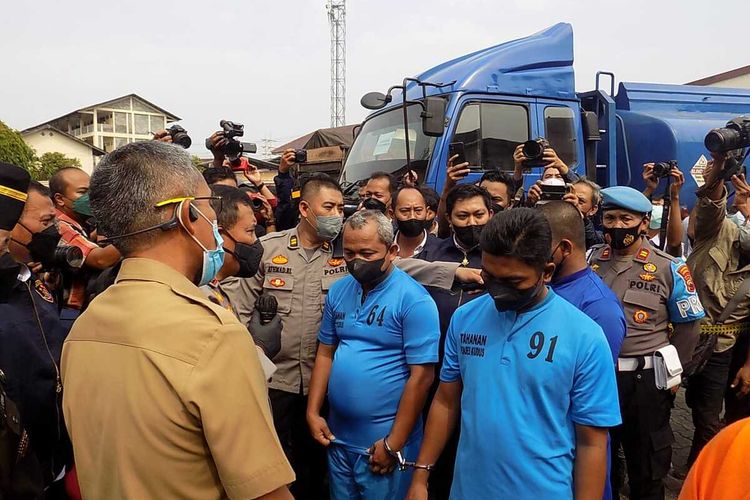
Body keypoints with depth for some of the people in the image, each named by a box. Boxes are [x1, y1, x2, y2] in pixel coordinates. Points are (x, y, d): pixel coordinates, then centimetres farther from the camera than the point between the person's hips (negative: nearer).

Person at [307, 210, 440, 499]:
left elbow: (421, 376, -16)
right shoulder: (338, 291, 4)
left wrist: (394, 443, -16)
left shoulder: (414, 300, -15)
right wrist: (313, 412, 3)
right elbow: (326, 353, 10)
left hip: (385, 442, -5)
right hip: (337, 437, 6)